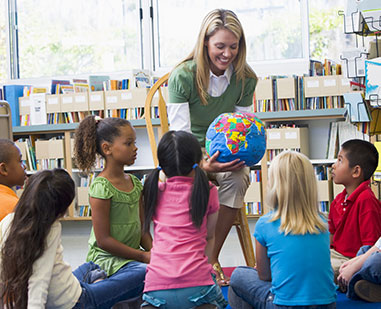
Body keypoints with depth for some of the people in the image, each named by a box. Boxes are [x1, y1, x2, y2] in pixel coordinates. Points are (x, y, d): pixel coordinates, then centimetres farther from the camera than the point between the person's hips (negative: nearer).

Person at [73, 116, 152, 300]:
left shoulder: (134, 183, 11)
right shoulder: (101, 187, -14)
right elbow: (103, 239, -16)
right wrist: (143, 256, -14)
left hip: (131, 256, 8)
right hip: (106, 259, -8)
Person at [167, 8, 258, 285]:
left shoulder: (245, 79, -4)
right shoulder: (182, 76, -15)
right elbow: (180, 135, -22)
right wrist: (203, 165, -42)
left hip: (225, 153, 3)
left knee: (239, 177, -31)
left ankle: (213, 256, -17)